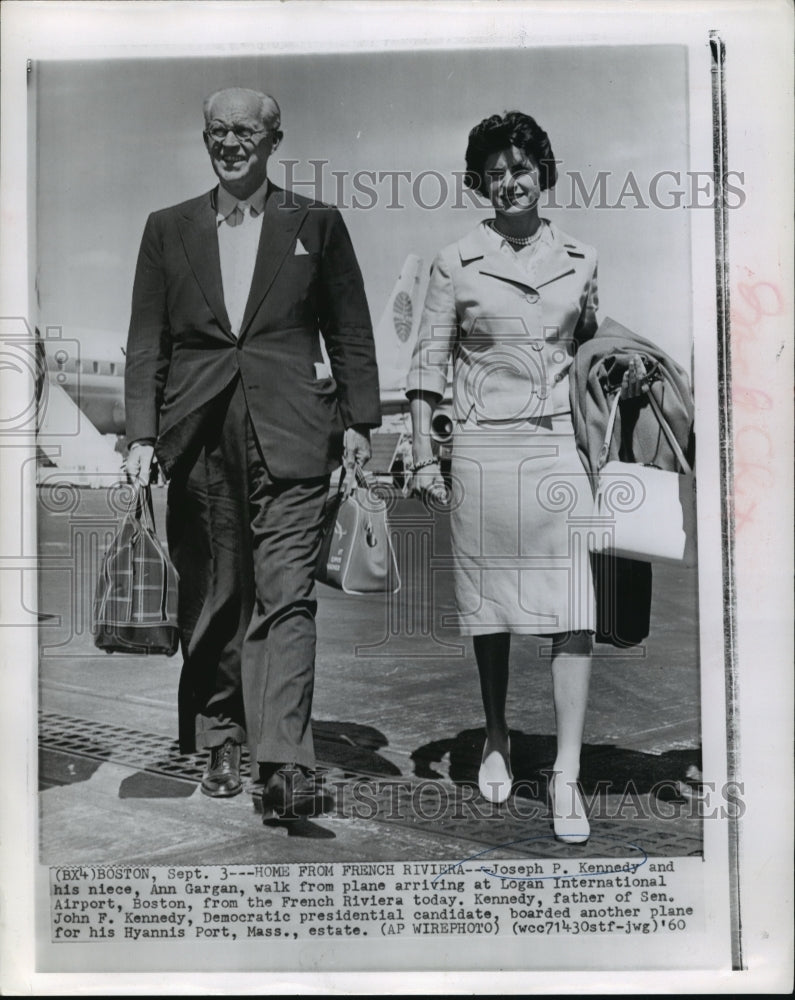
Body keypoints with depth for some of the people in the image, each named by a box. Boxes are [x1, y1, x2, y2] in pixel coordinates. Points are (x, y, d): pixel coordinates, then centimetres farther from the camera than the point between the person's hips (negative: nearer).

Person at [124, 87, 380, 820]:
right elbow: (146, 342, 11)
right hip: (199, 438, 3)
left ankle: (284, 766, -9)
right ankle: (219, 747, 23)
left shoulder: (316, 225, 9)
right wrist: (143, 435, 3)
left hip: (289, 437, -2)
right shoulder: (168, 230, 14)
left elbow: (351, 332, 9)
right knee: (210, 601, 9)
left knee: (286, 599, -9)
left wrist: (358, 421, 2)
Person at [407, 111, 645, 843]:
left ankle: (567, 775, 1)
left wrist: (625, 371, 1)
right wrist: (423, 456, 0)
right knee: (489, 604, 9)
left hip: (559, 446, 1)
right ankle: (497, 741, 30)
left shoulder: (580, 259, 9)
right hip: (484, 449, -1)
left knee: (572, 610, -6)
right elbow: (428, 364, 4)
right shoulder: (456, 264, 2)